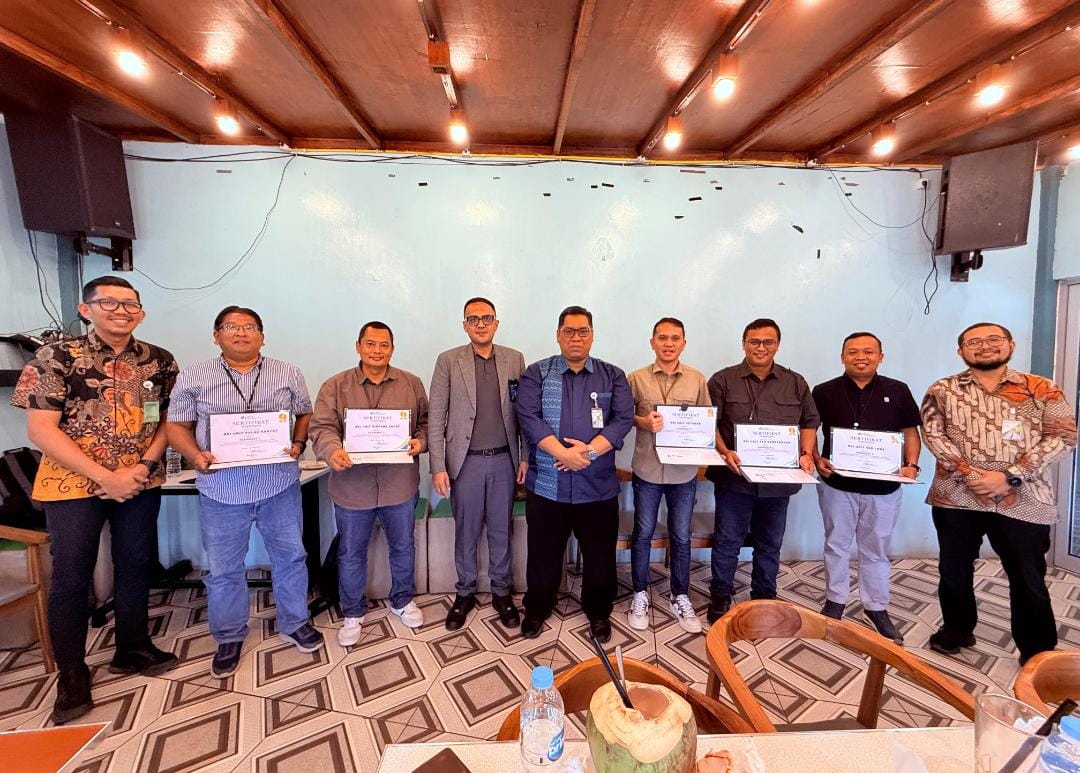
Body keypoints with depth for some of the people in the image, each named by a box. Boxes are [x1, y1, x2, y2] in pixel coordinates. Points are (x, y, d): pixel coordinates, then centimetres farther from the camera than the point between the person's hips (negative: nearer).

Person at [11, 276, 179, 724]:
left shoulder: (160, 362, 0)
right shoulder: (56, 357, -8)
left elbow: (168, 421, 3)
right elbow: (40, 429, -12)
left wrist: (143, 468, -12)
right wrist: (105, 477, -17)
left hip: (141, 483, 3)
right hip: (73, 483, -2)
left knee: (135, 565, 13)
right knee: (71, 576, 7)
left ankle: (131, 649, 32)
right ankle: (71, 676, 24)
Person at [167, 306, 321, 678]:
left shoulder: (288, 374, 4)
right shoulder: (193, 376, 2)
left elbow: (306, 414, 9)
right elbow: (177, 426, 4)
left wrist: (298, 444, -8)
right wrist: (195, 455, -15)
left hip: (279, 483, 1)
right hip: (221, 488, 0)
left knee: (290, 556, 12)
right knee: (224, 569, 12)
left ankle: (295, 623, 33)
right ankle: (229, 637, 34)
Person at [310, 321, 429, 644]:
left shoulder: (411, 384, 2)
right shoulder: (335, 386, -3)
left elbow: (427, 421, 5)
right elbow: (322, 427, -9)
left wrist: (420, 441, -15)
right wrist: (333, 451, -29)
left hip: (400, 485, 1)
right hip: (352, 487, -1)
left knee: (403, 547, 18)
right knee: (351, 554, 15)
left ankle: (402, 600, 42)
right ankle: (353, 613, 38)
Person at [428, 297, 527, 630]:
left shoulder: (515, 359, 3)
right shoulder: (448, 361, -3)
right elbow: (436, 417, -4)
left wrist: (526, 457, 1)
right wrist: (438, 467, -8)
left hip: (504, 460, 1)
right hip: (466, 461, -1)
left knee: (501, 530, 14)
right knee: (465, 531, 13)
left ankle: (501, 592, 33)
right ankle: (465, 593, 33)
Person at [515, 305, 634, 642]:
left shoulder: (613, 376, 6)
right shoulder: (536, 373, 2)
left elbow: (623, 419, -5)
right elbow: (528, 417, -10)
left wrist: (590, 450, -19)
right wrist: (563, 453, -20)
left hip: (598, 486, 1)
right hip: (546, 484, -1)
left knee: (600, 555, 14)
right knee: (543, 554, 14)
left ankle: (599, 611, 38)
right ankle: (536, 609, 37)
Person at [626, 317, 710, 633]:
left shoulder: (697, 379, 1)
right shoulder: (636, 378, -3)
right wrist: (643, 421, -18)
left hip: (684, 470, 1)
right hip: (647, 468, -1)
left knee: (681, 537, 13)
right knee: (643, 533, 12)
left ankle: (680, 598, 32)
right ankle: (640, 595, 31)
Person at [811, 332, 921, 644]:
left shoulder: (898, 391, 1)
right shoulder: (824, 392, -3)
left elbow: (910, 432, 6)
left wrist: (911, 465, -9)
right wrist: (816, 459, -14)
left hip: (884, 486, 1)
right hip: (837, 484, -1)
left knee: (876, 549, 14)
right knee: (836, 545, 12)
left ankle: (876, 607, 31)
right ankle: (835, 601, 28)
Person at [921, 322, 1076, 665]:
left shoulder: (1043, 389, 2)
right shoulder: (942, 390, 2)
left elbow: (1063, 436, -4)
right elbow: (933, 434, -5)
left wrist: (1009, 477, -15)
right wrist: (969, 475, -17)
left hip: (1023, 500, 0)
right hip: (956, 496, 1)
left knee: (1028, 578, 11)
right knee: (954, 569, 14)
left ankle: (1038, 653, 31)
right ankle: (957, 629, 35)